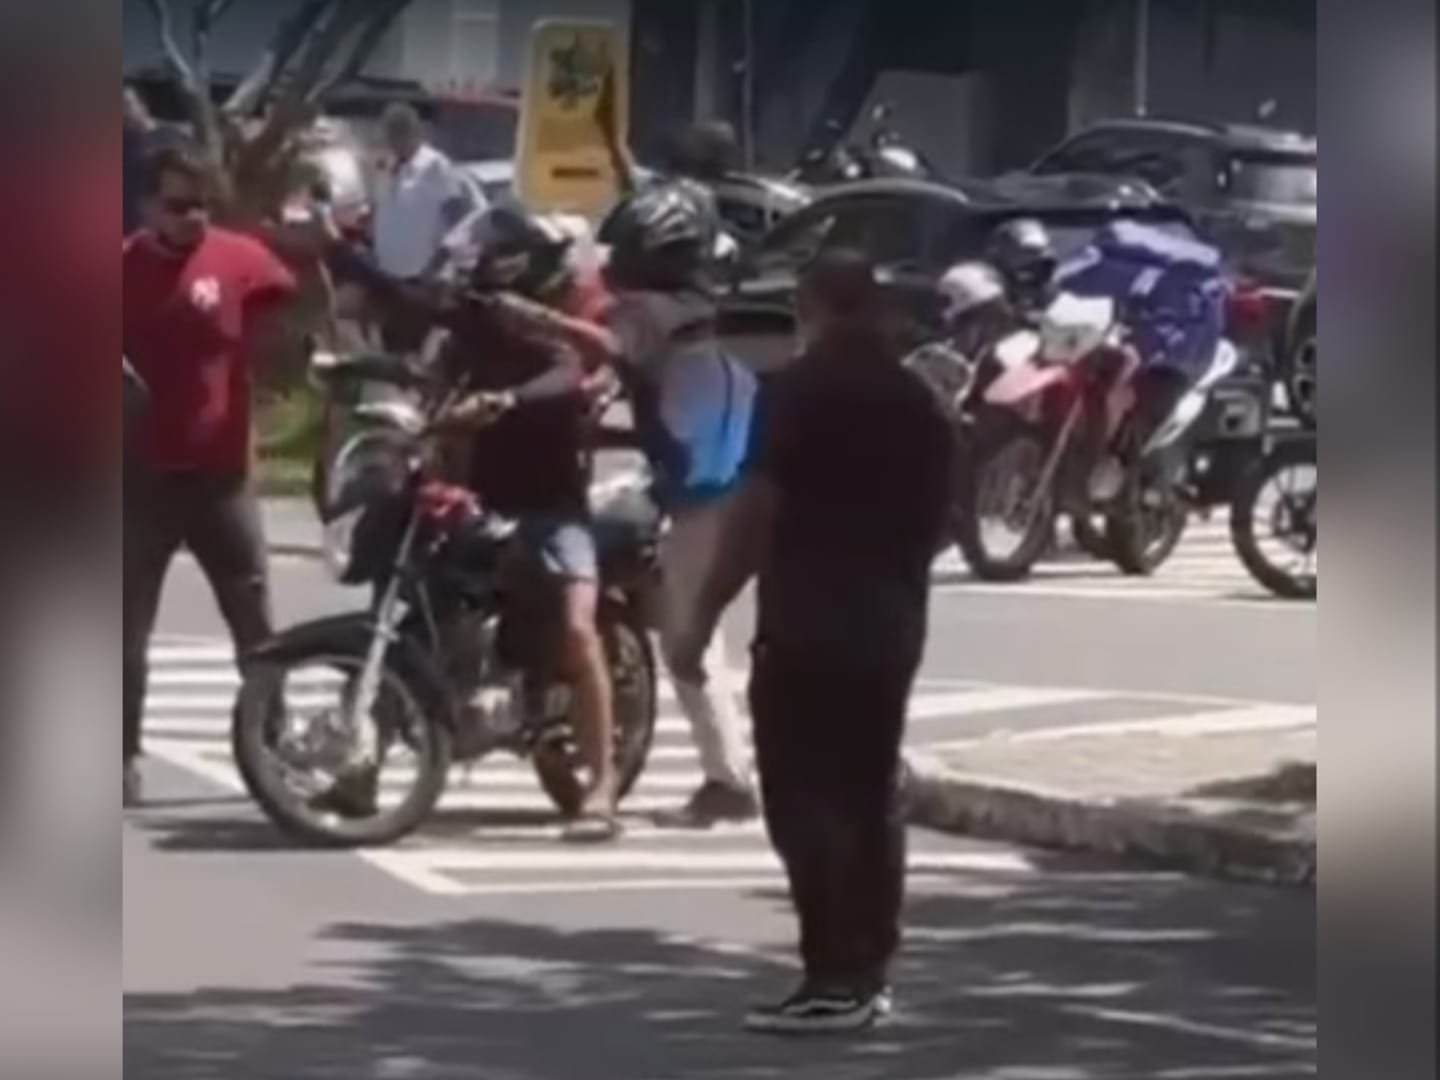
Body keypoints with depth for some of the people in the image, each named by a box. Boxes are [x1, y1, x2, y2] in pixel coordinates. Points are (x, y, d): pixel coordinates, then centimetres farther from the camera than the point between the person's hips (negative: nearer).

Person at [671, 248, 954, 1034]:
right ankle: (868, 973, 15)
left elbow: (758, 512, -16)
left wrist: (705, 616, -13)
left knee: (806, 801, -7)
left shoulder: (802, 390, -10)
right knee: (870, 796, 13)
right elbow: (933, 520, 18)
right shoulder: (918, 402, 12)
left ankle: (835, 980, -12)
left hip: (807, 624, -8)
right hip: (889, 624, 8)